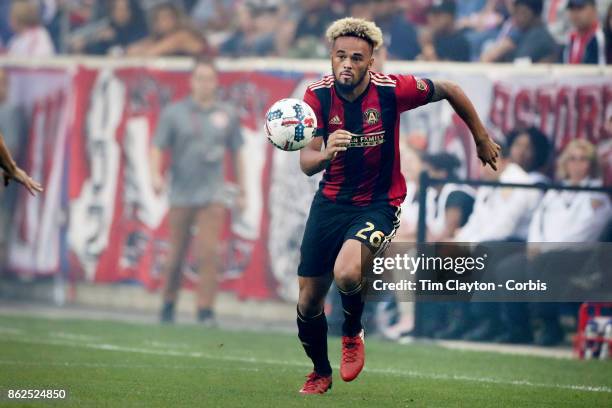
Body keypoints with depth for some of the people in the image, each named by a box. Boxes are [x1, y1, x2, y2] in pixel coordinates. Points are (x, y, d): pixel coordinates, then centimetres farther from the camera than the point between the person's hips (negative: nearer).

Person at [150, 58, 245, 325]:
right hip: (181, 196, -1)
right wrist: (156, 175, -20)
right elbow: (157, 147, -2)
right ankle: (169, 303, 23)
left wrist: (241, 191, 14)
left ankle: (205, 309, -9)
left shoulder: (227, 115, 8)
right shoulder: (174, 113, 2)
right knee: (176, 254, 4)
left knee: (209, 252, -11)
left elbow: (235, 153, 16)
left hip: (212, 195, 1)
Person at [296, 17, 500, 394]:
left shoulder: (392, 90, -17)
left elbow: (449, 91, 0)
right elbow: (307, 164, -19)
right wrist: (326, 154, -43)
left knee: (346, 273, -31)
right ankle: (321, 372, 35)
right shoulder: (318, 96, -12)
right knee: (308, 301, 6)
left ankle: (353, 333, 3)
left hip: (379, 203, -3)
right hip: (331, 203, 3)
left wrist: (482, 138, 11)